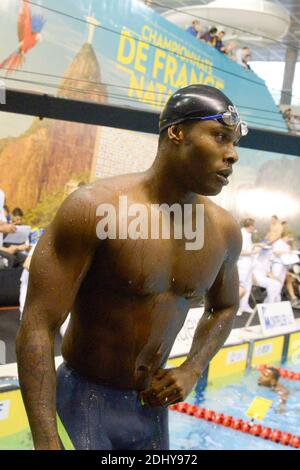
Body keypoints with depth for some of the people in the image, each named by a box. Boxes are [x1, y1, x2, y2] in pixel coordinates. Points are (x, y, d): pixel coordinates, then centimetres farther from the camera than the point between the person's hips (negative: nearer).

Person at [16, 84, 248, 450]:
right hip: (83, 403, -5)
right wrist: (47, 441, -26)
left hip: (153, 407, 5)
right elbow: (38, 328, -21)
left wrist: (191, 372, 1)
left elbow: (225, 307, 16)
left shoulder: (224, 230, -4)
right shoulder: (94, 207, -20)